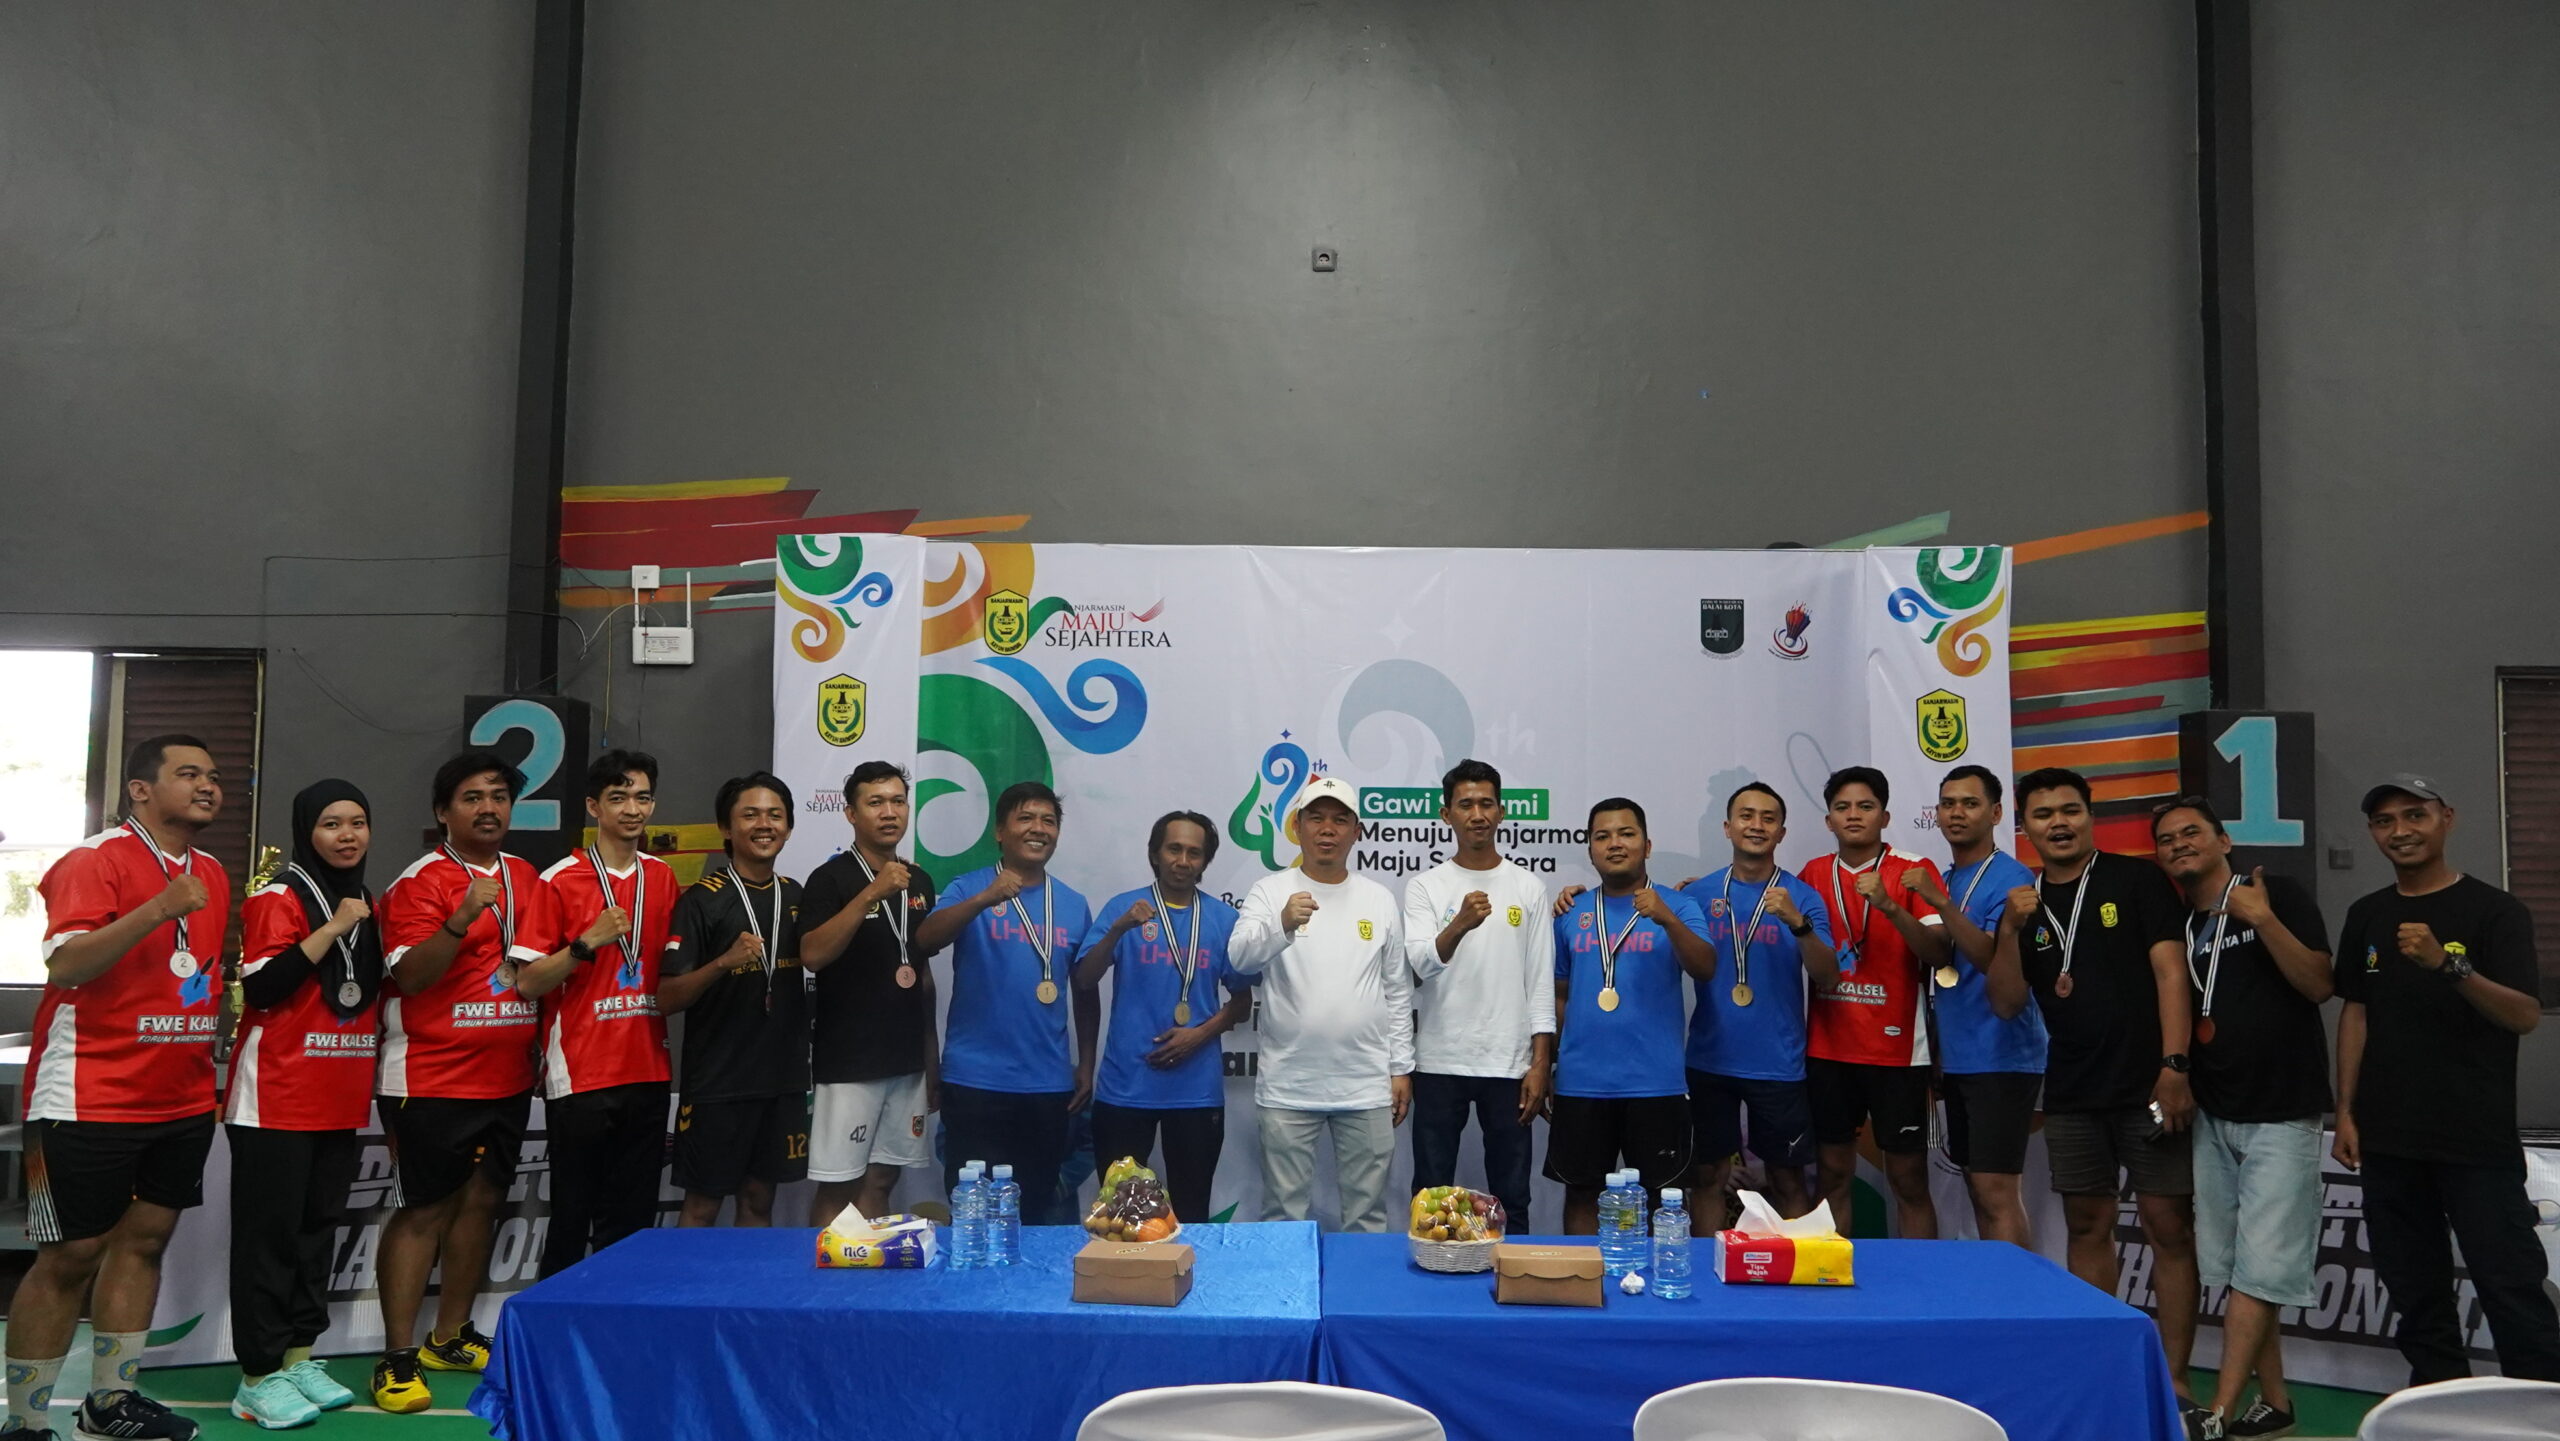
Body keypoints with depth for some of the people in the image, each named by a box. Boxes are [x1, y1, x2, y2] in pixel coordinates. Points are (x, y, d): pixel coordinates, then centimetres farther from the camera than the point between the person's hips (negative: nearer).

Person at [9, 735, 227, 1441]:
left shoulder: (212, 874, 11)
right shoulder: (97, 858, -11)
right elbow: (64, 965, -23)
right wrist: (159, 909, -33)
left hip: (182, 1099, 7)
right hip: (92, 1099, -7)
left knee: (144, 1239, 11)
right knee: (71, 1255, -1)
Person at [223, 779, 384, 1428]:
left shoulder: (368, 905, 14)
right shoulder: (279, 897, -8)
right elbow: (260, 987, -20)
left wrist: (381, 1081, 18)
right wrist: (333, 928, -22)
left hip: (342, 1100, 7)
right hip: (277, 1100, -7)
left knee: (318, 1228, 13)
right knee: (269, 1232, -1)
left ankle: (298, 1357, 22)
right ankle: (259, 1376, 6)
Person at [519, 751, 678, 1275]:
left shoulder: (664, 878, 9)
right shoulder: (559, 881, -6)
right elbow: (527, 983, -9)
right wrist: (587, 945, -22)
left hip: (647, 1073, 4)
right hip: (580, 1076, -4)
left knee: (633, 1218, 9)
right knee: (572, 1217, 4)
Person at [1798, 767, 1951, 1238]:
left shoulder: (1914, 872, -3)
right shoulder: (1814, 874, 8)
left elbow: (1939, 954, -12)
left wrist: (1889, 905, -24)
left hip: (1895, 1048, -3)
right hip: (1828, 1048, 3)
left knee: (1909, 1180, 2)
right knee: (1833, 1173, 8)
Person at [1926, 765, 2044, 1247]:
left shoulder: (2010, 878, -10)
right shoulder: (1945, 880, 14)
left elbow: (1992, 959, -20)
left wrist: (1942, 906, -29)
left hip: (2001, 1058, -8)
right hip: (1957, 1057, 8)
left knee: (1996, 1193, -10)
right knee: (1978, 1191, 11)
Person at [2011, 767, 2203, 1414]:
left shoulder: (2135, 879, -1)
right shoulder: (2025, 903, 10)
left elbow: (2169, 970, -7)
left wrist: (2175, 1065, -15)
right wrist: (2012, 931, -8)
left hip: (2147, 1085, -4)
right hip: (2072, 1094, 4)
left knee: (2169, 1227, -2)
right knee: (2087, 1228, 9)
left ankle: (2175, 1378, 4)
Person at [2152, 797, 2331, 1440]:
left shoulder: (2280, 896, -3)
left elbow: (2319, 984, -12)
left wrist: (2263, 919, -22)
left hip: (2281, 1114, -6)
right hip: (2214, 1115, 6)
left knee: (2259, 1270, -6)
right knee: (2230, 1267, 6)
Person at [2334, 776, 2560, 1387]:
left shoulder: (2495, 911, -4)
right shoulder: (2367, 915, 11)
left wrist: (2448, 964, -29)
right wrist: (2346, 1111, 8)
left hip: (2478, 1142, -5)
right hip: (2389, 1141, 5)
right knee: (2417, 1296, 11)